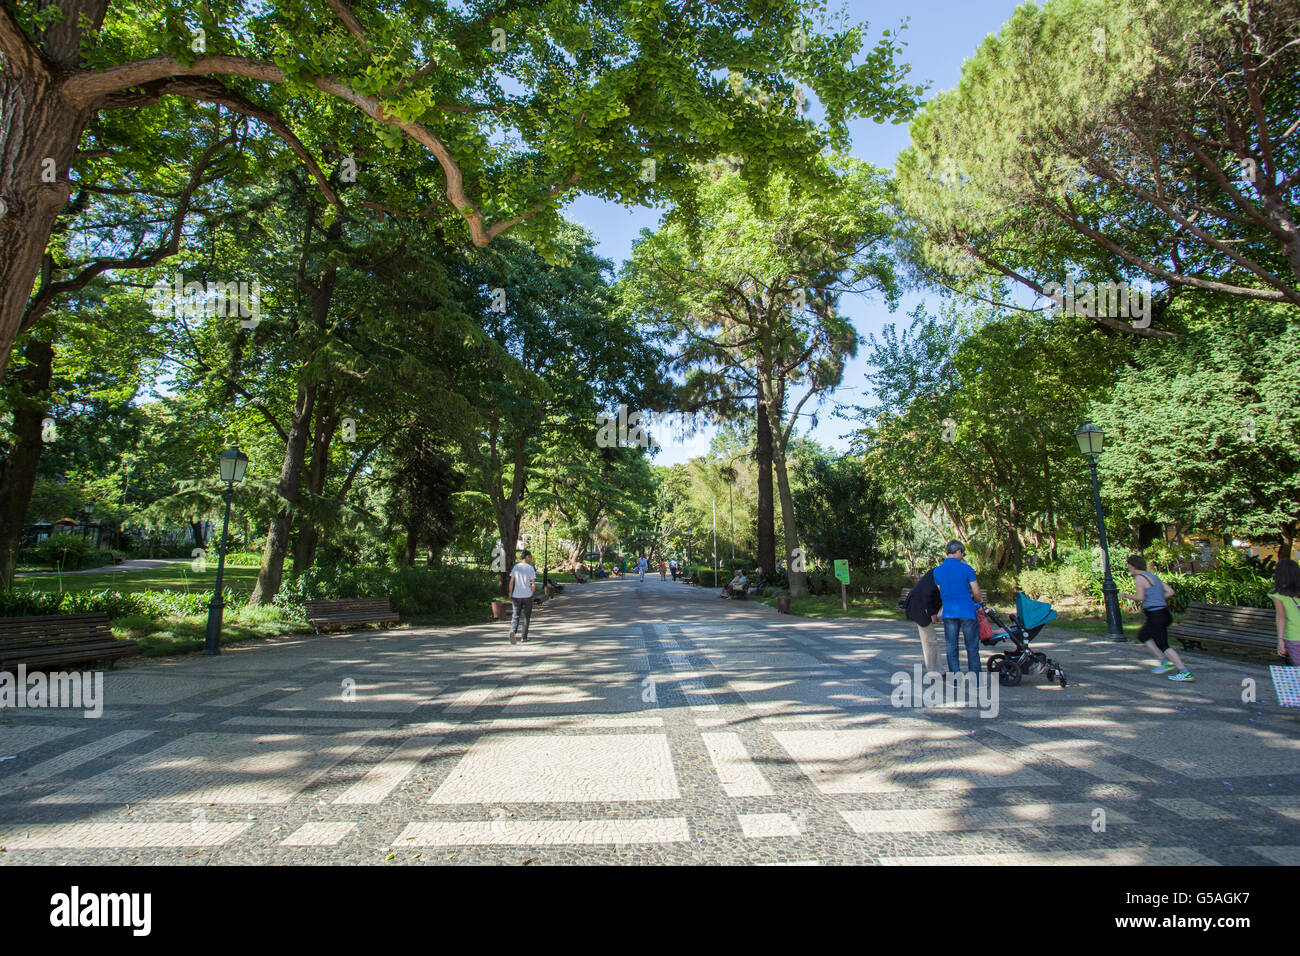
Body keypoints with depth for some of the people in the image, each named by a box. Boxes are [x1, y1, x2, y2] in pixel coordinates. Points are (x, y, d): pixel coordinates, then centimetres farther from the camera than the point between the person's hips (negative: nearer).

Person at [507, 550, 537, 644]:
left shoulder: (516, 567, 4)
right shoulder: (530, 568, -5)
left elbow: (511, 581, 1)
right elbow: (533, 584, -9)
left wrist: (510, 594, 8)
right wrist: (531, 593, 7)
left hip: (516, 595, 2)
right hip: (527, 595, -2)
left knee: (516, 615, 3)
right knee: (526, 616, 10)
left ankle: (513, 630, -24)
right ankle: (524, 637, 13)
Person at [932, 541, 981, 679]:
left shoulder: (937, 571, 4)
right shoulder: (966, 568, -5)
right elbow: (976, 592, -2)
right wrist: (977, 601, 19)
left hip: (949, 613, 2)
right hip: (967, 612, -2)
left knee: (951, 647, 8)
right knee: (972, 647, 9)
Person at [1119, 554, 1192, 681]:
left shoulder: (1140, 578, -11)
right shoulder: (1153, 576, 15)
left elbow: (1139, 597, -19)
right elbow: (1170, 591, 12)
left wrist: (1126, 596, -3)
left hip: (1155, 615, -10)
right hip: (1164, 612, 10)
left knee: (1163, 645, -4)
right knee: (1142, 635, 22)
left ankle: (1185, 672, -5)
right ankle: (1164, 661, 17)